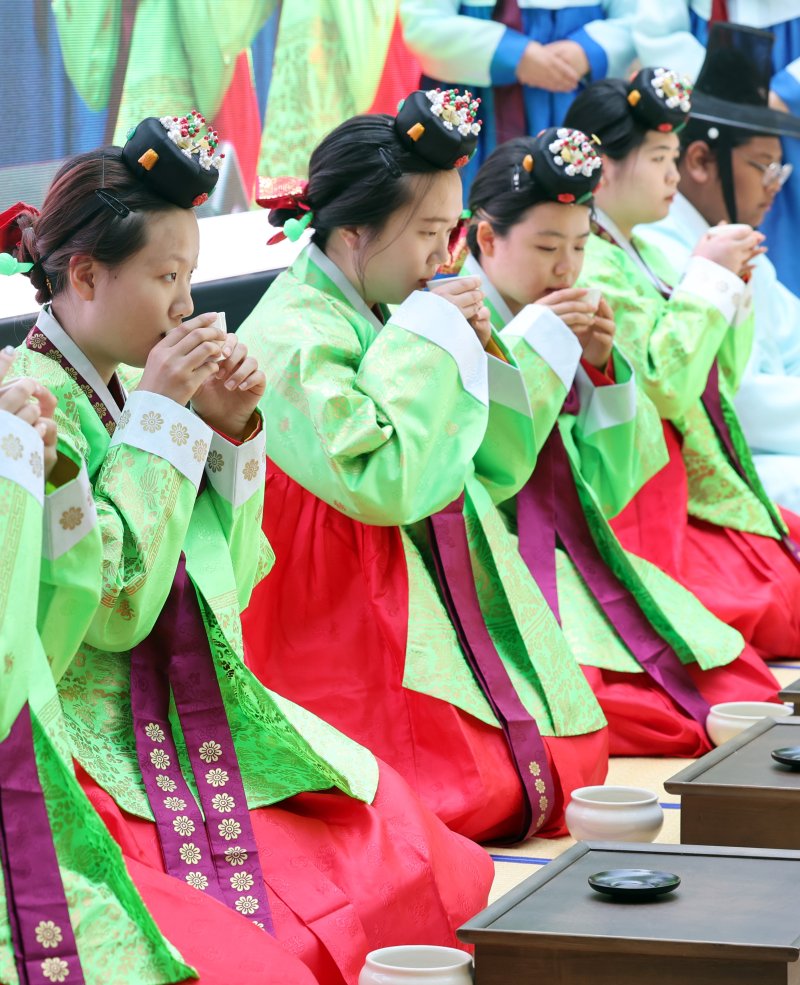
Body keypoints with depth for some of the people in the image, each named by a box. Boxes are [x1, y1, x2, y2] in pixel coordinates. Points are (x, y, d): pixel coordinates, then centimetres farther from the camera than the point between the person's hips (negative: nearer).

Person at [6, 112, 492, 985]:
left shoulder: (118, 393, 11)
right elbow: (115, 608, -20)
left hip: (197, 723, 8)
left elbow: (227, 586, 16)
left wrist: (228, 434, 2)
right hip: (99, 749, -8)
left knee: (427, 873, -5)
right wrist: (161, 419, -14)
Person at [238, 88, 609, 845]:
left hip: (449, 605, 9)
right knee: (492, 791, -16)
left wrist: (477, 352, 1)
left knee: (571, 756, -3)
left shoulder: (395, 321, 11)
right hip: (348, 632, -9)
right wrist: (427, 344, -17)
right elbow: (384, 482, -26)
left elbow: (499, 472, 15)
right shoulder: (293, 338, -14)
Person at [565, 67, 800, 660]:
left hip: (712, 493, 10)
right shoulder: (590, 267, -13)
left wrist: (733, 289, 8)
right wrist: (707, 278, -14)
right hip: (652, 515, -10)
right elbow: (661, 382, -23)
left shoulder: (641, 256, 17)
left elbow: (717, 384, 22)